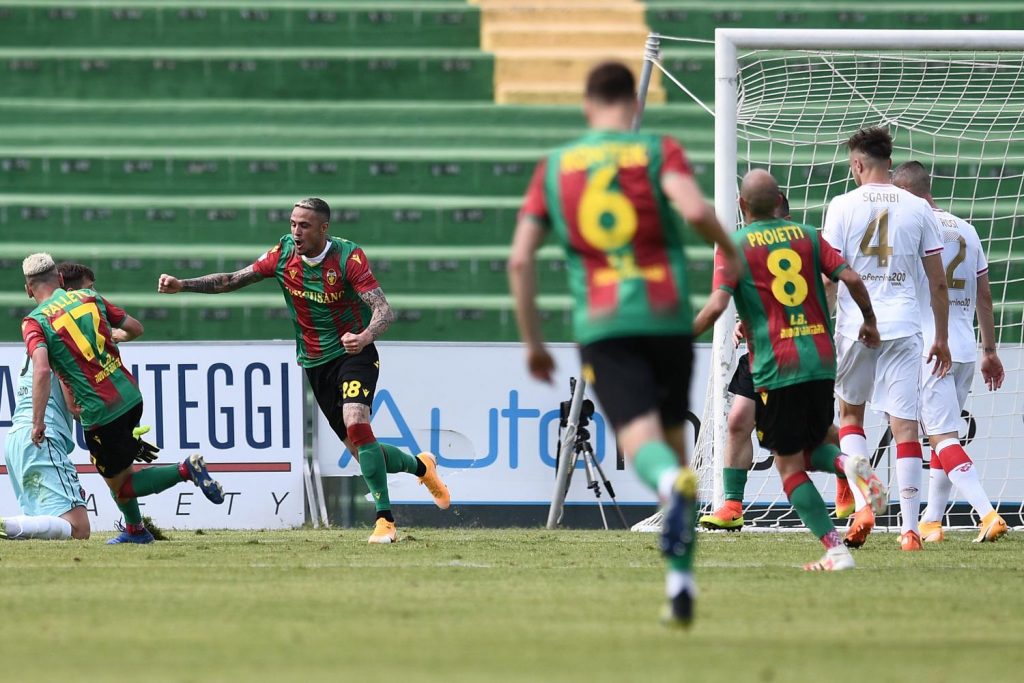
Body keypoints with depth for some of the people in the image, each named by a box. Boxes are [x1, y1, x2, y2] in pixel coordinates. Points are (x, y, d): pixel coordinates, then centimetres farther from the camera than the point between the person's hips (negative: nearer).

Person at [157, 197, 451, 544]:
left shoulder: (348, 256, -18)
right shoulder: (284, 253, -4)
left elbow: (384, 309, -25)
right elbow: (233, 280, 2)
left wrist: (365, 336, -45)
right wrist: (182, 285, -9)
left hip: (354, 354, -5)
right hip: (315, 363, 5)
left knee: (355, 423, -29)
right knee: (360, 450, 5)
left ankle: (384, 520, -24)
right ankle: (421, 466, 37)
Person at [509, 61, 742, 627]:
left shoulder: (554, 166, 11)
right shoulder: (658, 152, 4)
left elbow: (520, 258, 6)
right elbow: (695, 209, -17)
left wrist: (532, 341, 14)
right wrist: (730, 251, 4)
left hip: (601, 327, 0)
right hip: (666, 318, 0)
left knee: (640, 437, -12)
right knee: (672, 437, 15)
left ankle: (675, 486, -50)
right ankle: (681, 582, 13)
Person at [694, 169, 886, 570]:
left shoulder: (735, 246, -2)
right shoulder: (806, 235, 9)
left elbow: (717, 305, -14)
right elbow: (850, 278, 1)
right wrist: (870, 322, 17)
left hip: (776, 369, -4)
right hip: (821, 362, 4)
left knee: (789, 465, 3)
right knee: (811, 450, 22)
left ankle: (835, 550, -7)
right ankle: (849, 464, -12)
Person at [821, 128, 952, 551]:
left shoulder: (843, 206, -1)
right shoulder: (918, 209, 5)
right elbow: (938, 283, 7)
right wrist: (941, 339, 15)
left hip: (855, 326, -1)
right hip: (904, 328, 1)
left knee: (850, 412, 19)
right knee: (905, 425, 1)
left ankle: (862, 504, 2)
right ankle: (910, 529, -3)